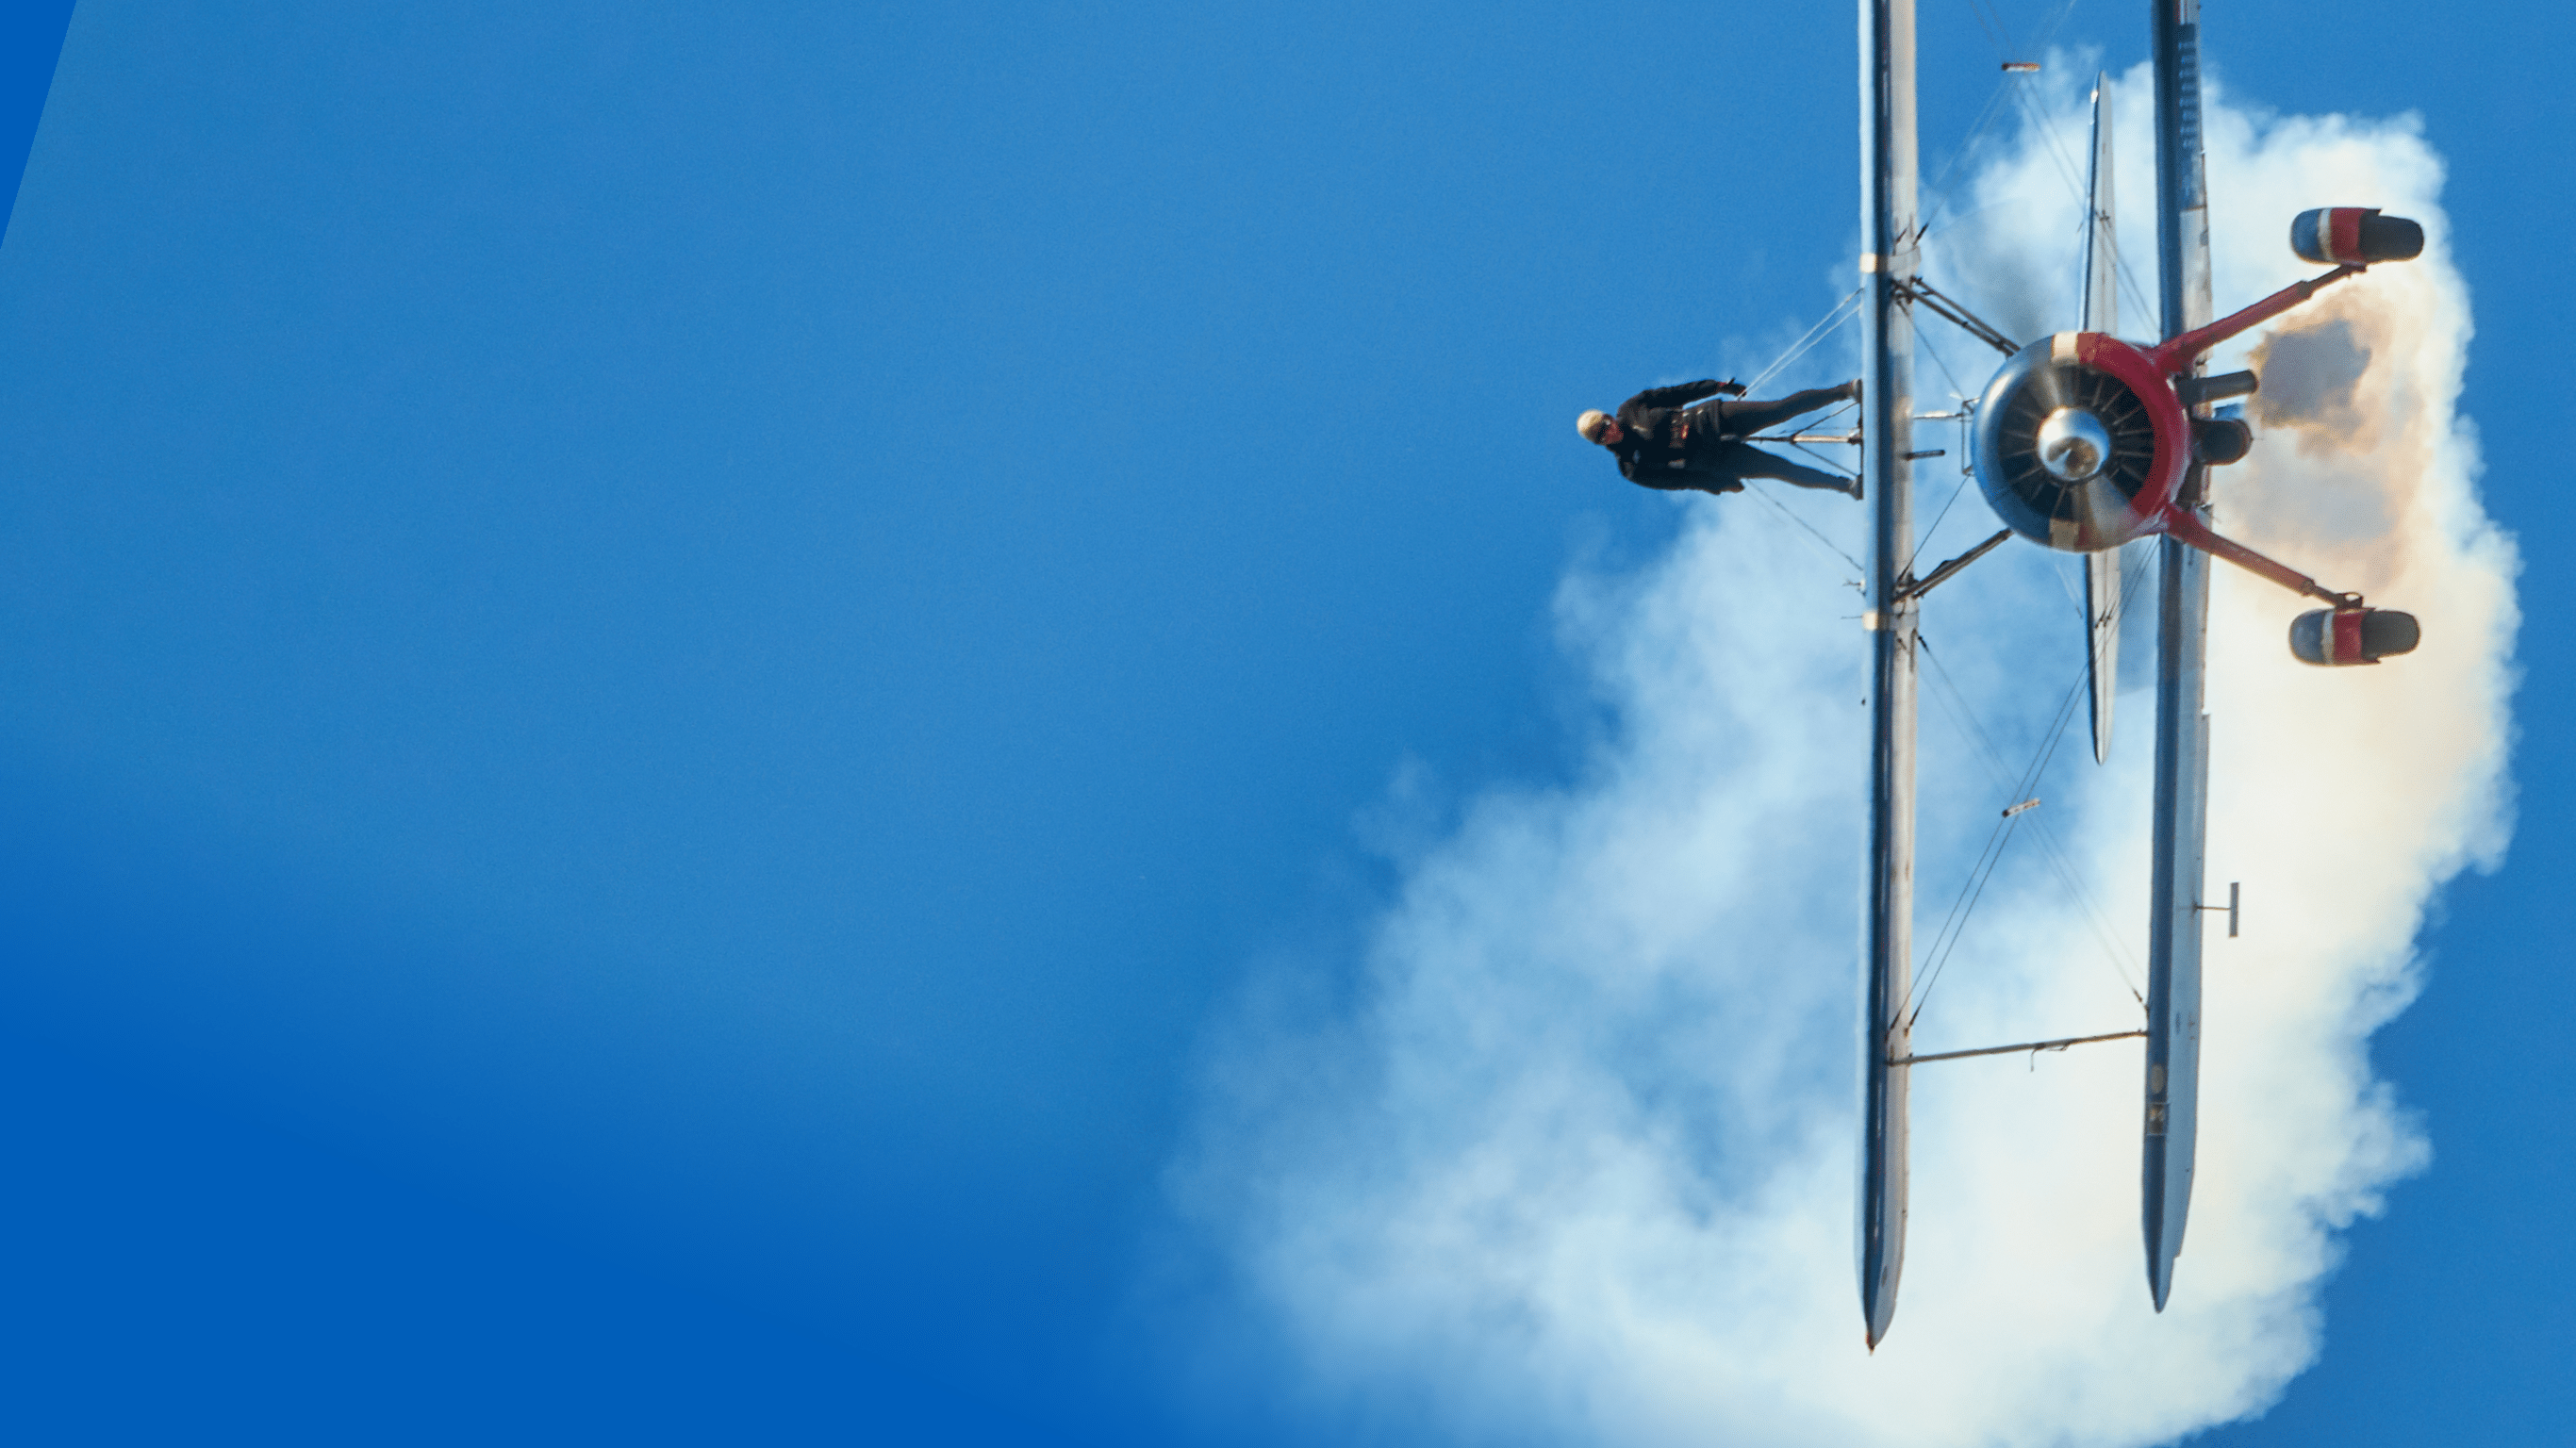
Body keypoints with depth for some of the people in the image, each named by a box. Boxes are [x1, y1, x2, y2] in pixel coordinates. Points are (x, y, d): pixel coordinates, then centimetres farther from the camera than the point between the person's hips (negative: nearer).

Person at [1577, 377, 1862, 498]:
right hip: (1717, 460, -2)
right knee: (1780, 468, -11)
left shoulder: (1631, 409, -3)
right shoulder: (1632, 469, -10)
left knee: (1783, 408, -9)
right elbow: (1672, 479, -8)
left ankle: (1847, 390, 3)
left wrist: (1717, 386, 3)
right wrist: (1718, 484, -11)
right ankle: (1845, 485, 3)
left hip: (1712, 420, 2)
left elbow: (1675, 394, 5)